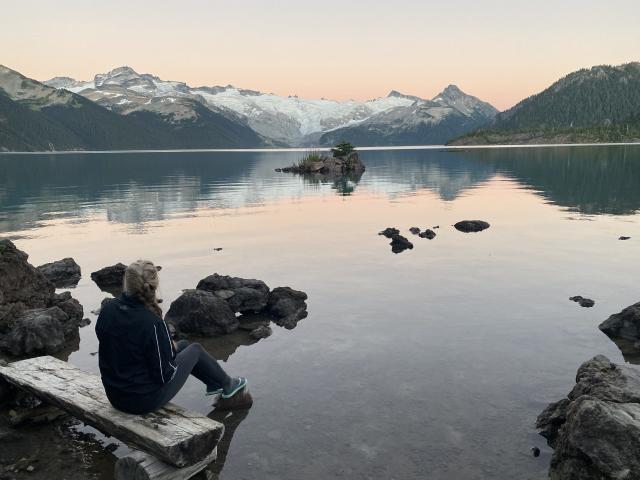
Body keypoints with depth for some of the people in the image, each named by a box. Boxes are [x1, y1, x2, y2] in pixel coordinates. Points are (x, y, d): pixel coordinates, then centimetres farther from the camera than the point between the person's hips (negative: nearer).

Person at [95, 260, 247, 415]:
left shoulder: (107, 309, -9)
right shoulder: (152, 323, -29)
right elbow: (164, 375, -21)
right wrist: (172, 349, -1)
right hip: (146, 401, -6)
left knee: (183, 344, 23)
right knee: (195, 349, 14)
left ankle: (215, 383, 46)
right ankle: (227, 384, 38)